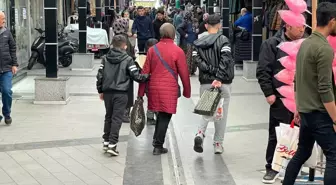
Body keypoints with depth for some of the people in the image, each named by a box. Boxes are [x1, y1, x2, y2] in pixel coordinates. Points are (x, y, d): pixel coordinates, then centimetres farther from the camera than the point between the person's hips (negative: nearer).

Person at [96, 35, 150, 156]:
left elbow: (100, 75, 5)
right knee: (117, 118, -2)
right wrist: (147, 77, 6)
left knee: (108, 117, 17)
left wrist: (100, 90, 15)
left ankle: (106, 141, 20)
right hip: (120, 93, -4)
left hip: (107, 92, 4)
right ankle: (112, 144, -6)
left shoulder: (105, 58, 6)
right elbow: (136, 76, -10)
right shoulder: (127, 59, -7)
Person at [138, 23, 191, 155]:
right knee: (165, 117, 3)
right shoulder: (177, 51, -6)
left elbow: (145, 72, 6)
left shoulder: (152, 49, 5)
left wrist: (141, 92, 11)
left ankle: (156, 139, 25)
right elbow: (184, 73, -4)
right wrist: (187, 91, 8)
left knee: (161, 114, 21)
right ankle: (158, 146, 4)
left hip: (154, 87, 4)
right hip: (170, 90, -4)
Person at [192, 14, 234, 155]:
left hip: (205, 83, 3)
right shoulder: (223, 40, -6)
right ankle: (218, 144, 11)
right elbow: (225, 60, -19)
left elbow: (199, 61, -6)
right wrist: (219, 78, -21)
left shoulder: (198, 43, 6)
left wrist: (212, 70, -10)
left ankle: (200, 133, -11)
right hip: (223, 83, -3)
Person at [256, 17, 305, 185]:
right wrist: (269, 93, -11)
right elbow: (262, 71, -6)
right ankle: (272, 168, 18)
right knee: (276, 136, 6)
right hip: (280, 99, -3)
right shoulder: (272, 44, -5)